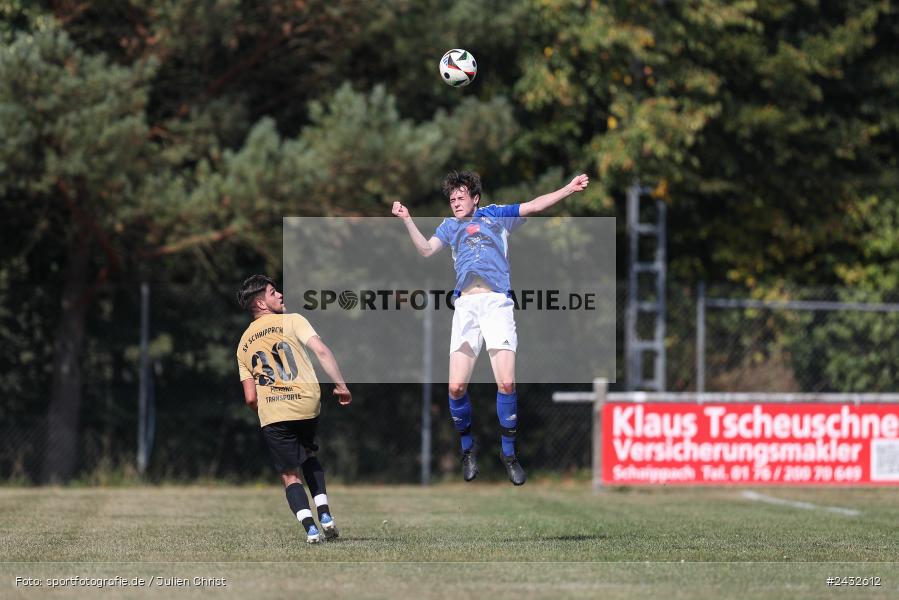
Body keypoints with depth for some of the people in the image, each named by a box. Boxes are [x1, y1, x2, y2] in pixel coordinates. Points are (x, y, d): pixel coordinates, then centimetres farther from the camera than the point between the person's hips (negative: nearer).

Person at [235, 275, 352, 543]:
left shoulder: (243, 345, 16)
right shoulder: (291, 321, 6)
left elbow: (250, 398, 12)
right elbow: (322, 351, -10)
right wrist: (341, 385, -6)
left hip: (271, 413, 1)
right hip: (308, 404, -1)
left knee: (290, 474, 9)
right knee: (308, 454, 27)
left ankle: (311, 528, -10)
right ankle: (324, 513, 11)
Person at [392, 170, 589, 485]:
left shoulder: (495, 215, 22)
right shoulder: (450, 226, 26)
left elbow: (533, 206, 16)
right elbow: (426, 249, 12)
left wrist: (570, 188, 7)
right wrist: (407, 220, 0)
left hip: (497, 302, -2)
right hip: (465, 305, 2)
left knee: (506, 384, -13)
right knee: (456, 386, -8)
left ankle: (508, 453, 3)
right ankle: (468, 448, 14)